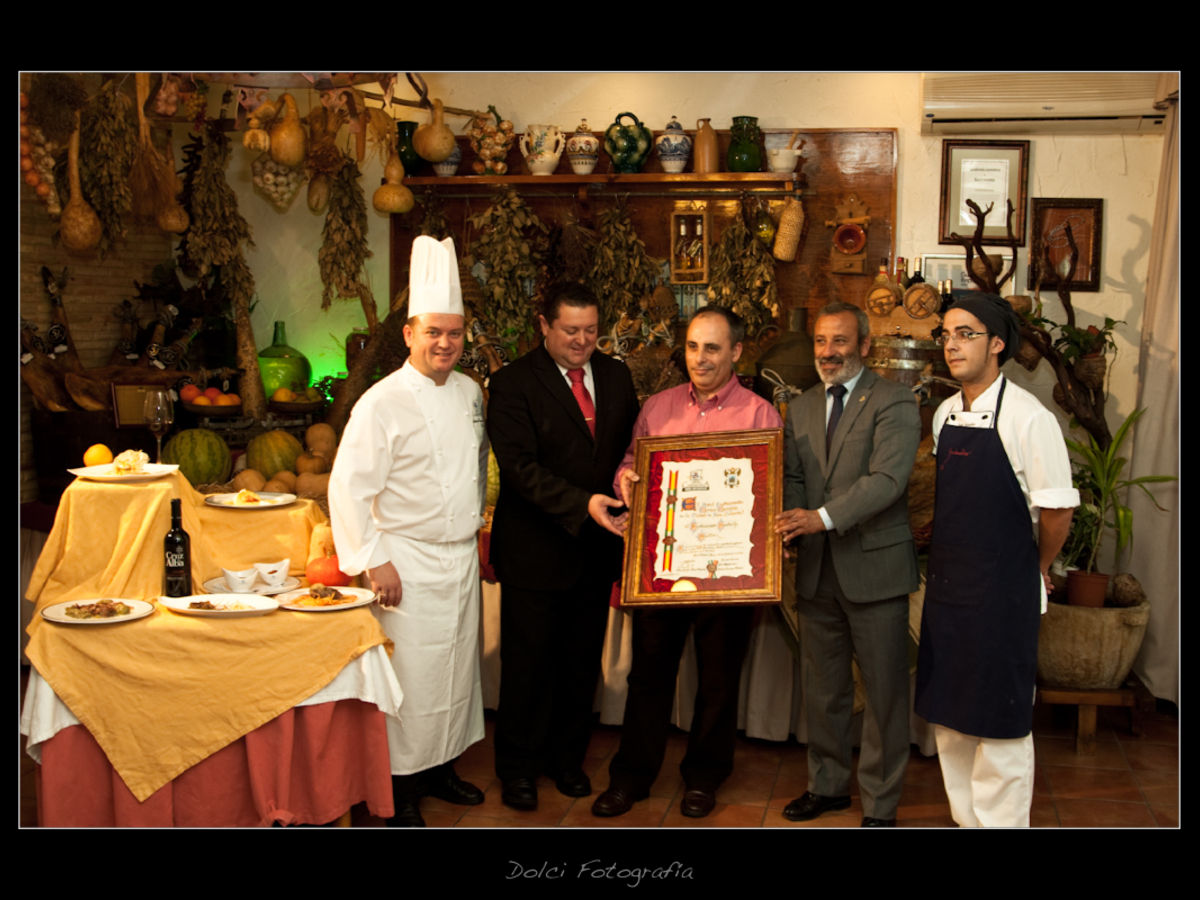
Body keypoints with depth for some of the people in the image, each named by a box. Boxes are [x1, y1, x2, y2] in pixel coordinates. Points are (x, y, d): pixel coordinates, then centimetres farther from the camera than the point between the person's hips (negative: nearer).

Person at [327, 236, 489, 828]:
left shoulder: (470, 393, 6)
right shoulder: (383, 402, -14)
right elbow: (348, 487, -15)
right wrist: (372, 560, -16)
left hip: (462, 555, 7)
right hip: (407, 560, -7)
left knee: (456, 666, 15)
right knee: (410, 674, -3)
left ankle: (440, 766, 32)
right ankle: (400, 788, 13)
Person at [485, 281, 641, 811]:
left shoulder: (616, 376, 7)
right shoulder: (512, 384, -11)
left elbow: (633, 446, 11)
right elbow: (519, 466, -19)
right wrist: (582, 504, -29)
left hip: (597, 548, 5)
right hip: (536, 549, -5)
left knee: (581, 662, 16)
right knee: (527, 663, 7)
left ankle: (567, 757, 34)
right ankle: (518, 768, 24)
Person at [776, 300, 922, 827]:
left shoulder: (894, 403, -8)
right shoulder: (801, 408, 13)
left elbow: (887, 478, -20)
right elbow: (792, 477, 11)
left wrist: (825, 517, -30)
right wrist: (790, 520, -10)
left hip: (875, 568, -6)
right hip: (817, 569, 6)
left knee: (884, 692, 5)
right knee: (821, 687, 17)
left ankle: (880, 804, 19)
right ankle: (828, 784, 35)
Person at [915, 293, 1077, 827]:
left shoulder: (1027, 417, -15)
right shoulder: (944, 414, 7)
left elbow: (1057, 509, -12)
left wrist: (1038, 570, 1)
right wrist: (944, 568, 14)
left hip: (1002, 591, -7)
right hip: (946, 584, 7)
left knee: (999, 721, 3)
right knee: (948, 715, 16)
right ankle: (965, 819, 32)